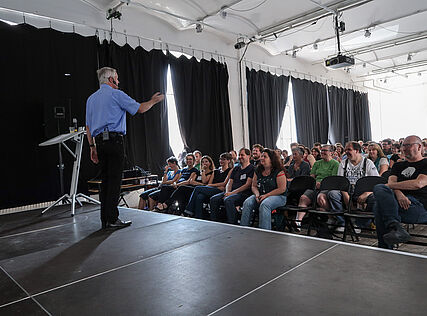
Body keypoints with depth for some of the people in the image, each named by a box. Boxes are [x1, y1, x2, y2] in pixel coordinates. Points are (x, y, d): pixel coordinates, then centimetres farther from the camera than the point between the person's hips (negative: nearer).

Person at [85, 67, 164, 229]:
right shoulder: (116, 94, -1)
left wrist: (93, 147, 20)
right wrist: (153, 101, 18)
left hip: (99, 141, 7)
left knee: (105, 179, 9)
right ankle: (112, 219, -5)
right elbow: (140, 108, 0)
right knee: (114, 180, -6)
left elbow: (88, 126, 18)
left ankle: (105, 219, 13)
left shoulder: (91, 98, 20)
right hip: (114, 139, -7)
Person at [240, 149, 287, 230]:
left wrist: (266, 195, -16)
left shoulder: (278, 172, -8)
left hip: (278, 196, -6)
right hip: (261, 196, 6)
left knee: (264, 204, -36)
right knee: (247, 203, -20)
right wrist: (257, 194, -7)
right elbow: (254, 186, 15)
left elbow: (282, 189, -13)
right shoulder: (258, 171, 11)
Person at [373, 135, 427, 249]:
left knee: (380, 206, -30)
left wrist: (390, 186, -6)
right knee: (379, 188, -28)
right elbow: (391, 182, 9)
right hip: (398, 201, 5)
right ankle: (396, 227, -37)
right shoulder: (398, 165, 27)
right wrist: (398, 194, -14)